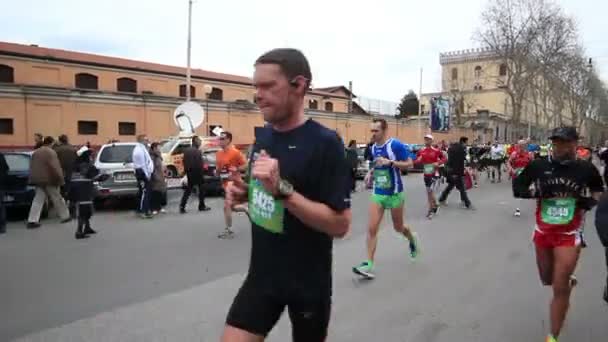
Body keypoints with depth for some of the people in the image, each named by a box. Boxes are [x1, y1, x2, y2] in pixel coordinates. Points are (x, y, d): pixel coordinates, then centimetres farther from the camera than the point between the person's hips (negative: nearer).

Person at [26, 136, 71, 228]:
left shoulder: (35, 152, 14)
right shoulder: (51, 152, -12)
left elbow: (32, 167, 17)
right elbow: (55, 167, -18)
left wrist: (33, 179, 21)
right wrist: (60, 179, -14)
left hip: (38, 179, 7)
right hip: (49, 179, -7)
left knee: (38, 200, 6)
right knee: (57, 199, 6)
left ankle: (32, 220, -2)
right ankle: (65, 216, 18)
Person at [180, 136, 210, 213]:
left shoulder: (186, 150, 8)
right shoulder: (197, 151, -17)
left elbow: (184, 162, 11)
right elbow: (199, 164, -20)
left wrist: (187, 171, 15)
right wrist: (201, 172, -9)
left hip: (189, 173, 7)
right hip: (197, 173, -7)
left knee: (188, 190, 12)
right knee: (201, 189, 8)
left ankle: (182, 207, 4)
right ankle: (202, 206, 14)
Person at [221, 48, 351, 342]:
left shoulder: (325, 142, -19)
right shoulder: (262, 135, 2)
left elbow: (340, 224, -22)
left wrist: (282, 189, -31)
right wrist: (243, 192, -5)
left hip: (308, 282, -5)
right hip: (262, 274, 5)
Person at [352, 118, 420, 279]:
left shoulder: (396, 145, -15)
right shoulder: (373, 147, 5)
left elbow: (409, 164, -14)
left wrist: (390, 162, -27)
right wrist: (371, 172, 2)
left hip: (394, 193, -5)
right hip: (377, 193, 5)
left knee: (398, 227, 15)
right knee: (371, 229, -7)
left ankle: (412, 239, 50)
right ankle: (369, 265, -4)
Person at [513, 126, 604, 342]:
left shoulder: (586, 169, -8)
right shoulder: (537, 166, -8)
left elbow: (599, 190, 11)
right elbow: (517, 188, 0)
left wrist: (591, 201, -10)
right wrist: (535, 192, -19)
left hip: (569, 235, -2)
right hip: (543, 232, 3)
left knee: (560, 289, -3)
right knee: (547, 279, 19)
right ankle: (568, 281, 55)